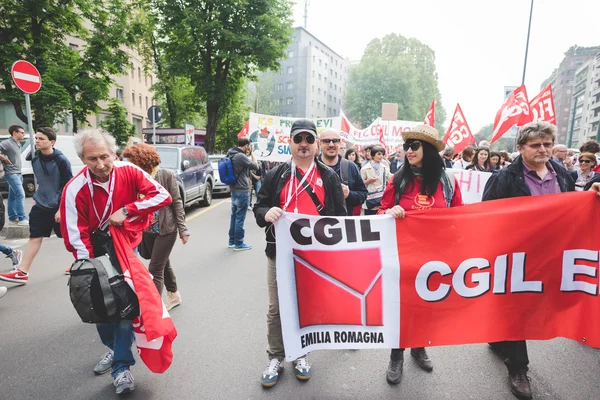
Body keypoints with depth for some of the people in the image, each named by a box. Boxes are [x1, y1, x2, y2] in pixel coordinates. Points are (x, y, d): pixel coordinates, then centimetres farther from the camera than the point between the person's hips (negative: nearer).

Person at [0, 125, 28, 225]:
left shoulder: (18, 144, 13)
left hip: (18, 173, 8)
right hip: (11, 173, -8)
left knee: (13, 196, 13)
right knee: (20, 194, -14)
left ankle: (12, 217, 20)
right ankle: (22, 219, -14)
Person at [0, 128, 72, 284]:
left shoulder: (61, 160, -15)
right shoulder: (35, 160, 5)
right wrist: (36, 199, 18)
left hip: (58, 207, -5)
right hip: (40, 206, 5)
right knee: (34, 237, 4)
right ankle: (22, 272, 8)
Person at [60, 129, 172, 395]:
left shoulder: (129, 172, -19)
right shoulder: (75, 189, -21)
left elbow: (163, 196, -23)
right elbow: (74, 237, -20)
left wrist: (126, 210, -29)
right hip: (96, 251, 1)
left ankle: (121, 368, 5)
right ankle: (114, 348, 38)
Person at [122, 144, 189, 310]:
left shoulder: (166, 175, -12)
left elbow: (176, 202, -10)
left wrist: (182, 229, -12)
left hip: (166, 230, -5)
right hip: (147, 231, 5)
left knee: (155, 268, -5)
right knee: (163, 264, 19)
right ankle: (174, 295, 40)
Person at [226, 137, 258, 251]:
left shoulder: (231, 155, 9)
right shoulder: (241, 156, -20)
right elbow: (255, 166, -12)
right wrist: (252, 152, -4)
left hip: (234, 190, 10)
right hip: (242, 191, -10)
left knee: (234, 216, 16)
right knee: (240, 218, -1)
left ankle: (232, 241, 26)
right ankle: (239, 244, 7)